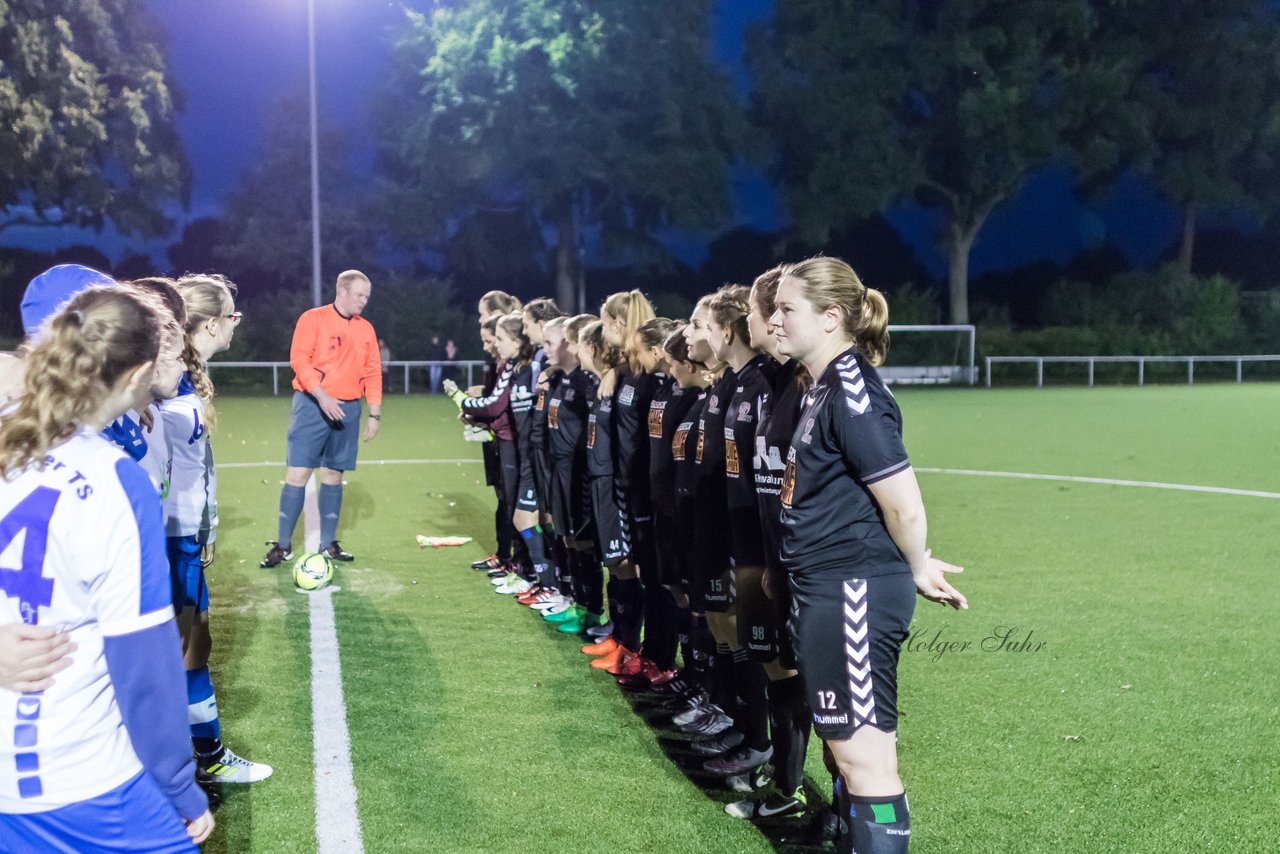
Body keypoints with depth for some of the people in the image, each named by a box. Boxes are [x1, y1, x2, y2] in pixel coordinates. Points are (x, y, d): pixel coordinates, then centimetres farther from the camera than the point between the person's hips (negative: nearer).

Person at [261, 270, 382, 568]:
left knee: (333, 475, 9)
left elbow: (373, 373, 12)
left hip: (348, 409, 4)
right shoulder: (313, 319, -3)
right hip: (312, 405, -4)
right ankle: (283, 545, 3)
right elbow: (299, 359, -11)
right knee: (297, 472, -6)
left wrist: (375, 413, 6)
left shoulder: (366, 329, 11)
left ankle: (328, 543, 16)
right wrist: (322, 396, -21)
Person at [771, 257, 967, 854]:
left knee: (865, 755, 0)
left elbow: (904, 505, -19)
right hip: (824, 590, 10)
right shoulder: (822, 387, 11)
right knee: (846, 747, 20)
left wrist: (917, 571, -3)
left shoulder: (851, 392, -19)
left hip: (852, 593, -10)